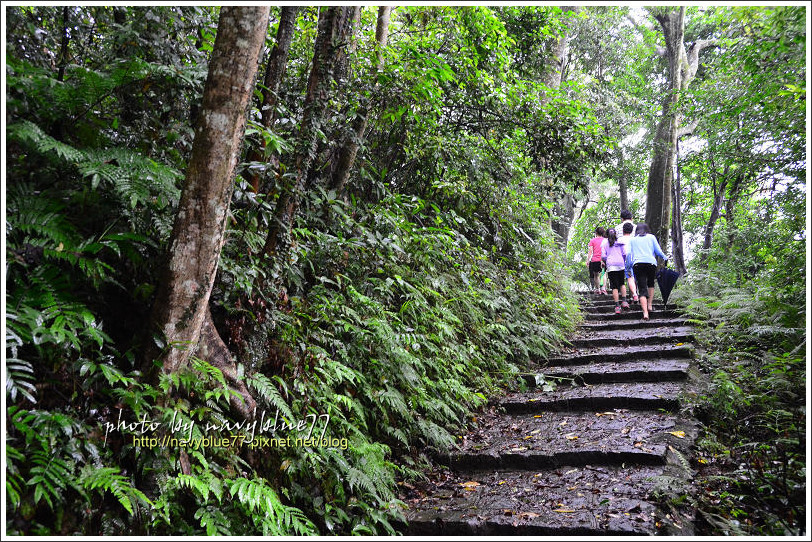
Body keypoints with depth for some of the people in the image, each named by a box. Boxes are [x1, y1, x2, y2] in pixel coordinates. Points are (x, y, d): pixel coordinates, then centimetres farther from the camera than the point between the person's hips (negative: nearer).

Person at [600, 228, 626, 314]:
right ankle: (624, 301, 7)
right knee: (621, 283, 20)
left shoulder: (604, 242, 6)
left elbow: (603, 256, 1)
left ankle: (617, 306, -5)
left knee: (614, 286, -1)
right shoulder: (620, 241, 9)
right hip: (621, 265, 2)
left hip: (611, 266, -2)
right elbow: (625, 253, 3)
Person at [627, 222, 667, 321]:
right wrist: (665, 257, 28)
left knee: (642, 289, -3)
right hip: (651, 263, 0)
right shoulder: (651, 237, 15)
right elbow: (658, 251, 10)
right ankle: (650, 305, 18)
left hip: (637, 264, 0)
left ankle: (645, 312, -17)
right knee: (651, 284, 26)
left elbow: (629, 254, 8)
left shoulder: (632, 239, 17)